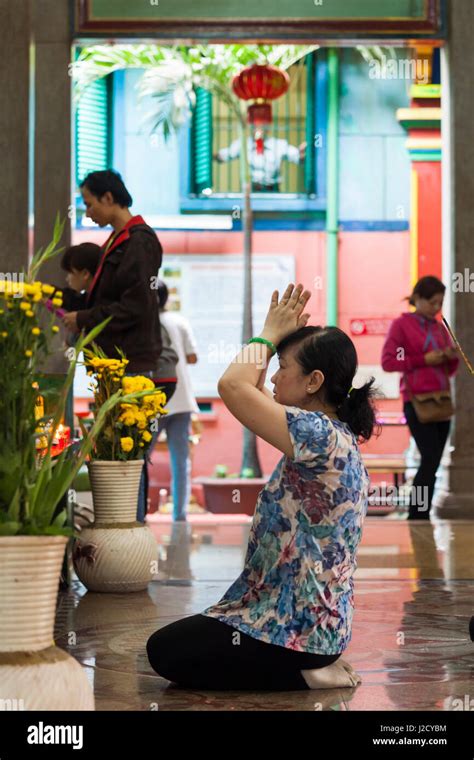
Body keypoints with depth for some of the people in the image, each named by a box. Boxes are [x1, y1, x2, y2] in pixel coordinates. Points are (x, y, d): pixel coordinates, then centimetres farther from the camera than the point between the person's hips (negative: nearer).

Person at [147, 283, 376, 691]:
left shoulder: (320, 435, -22)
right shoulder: (333, 436, 8)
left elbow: (233, 385, -27)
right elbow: (257, 393, 21)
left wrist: (268, 336, -11)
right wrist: (273, 337, 12)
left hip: (299, 627, -10)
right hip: (307, 616, 10)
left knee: (164, 650, -4)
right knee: (176, 639, 23)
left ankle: (303, 673, -6)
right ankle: (311, 663, 13)